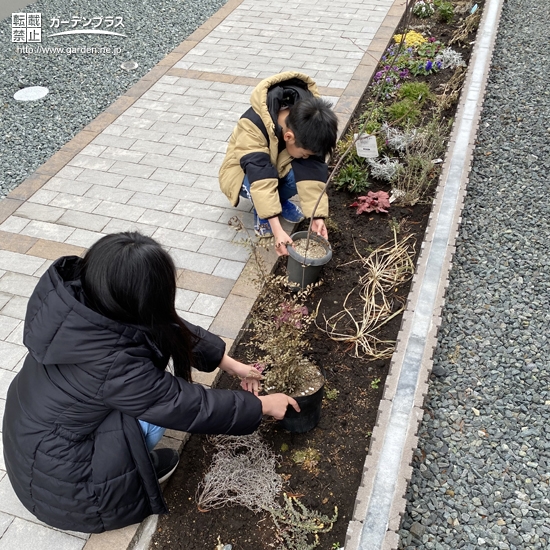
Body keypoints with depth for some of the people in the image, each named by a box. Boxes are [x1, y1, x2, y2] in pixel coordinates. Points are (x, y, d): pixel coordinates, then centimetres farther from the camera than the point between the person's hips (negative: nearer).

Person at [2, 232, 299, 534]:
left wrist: (231, 363, 2)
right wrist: (262, 405, -8)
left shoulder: (77, 294, -17)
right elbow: (190, 407, -23)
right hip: (55, 474, -7)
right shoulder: (112, 366, -37)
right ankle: (135, 476, 9)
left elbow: (172, 328, -5)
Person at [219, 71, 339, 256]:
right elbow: (261, 180, -47)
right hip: (247, 172, -3)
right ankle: (262, 216, -7)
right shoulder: (253, 127, -40)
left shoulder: (306, 126, -27)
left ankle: (279, 200, 1)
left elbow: (312, 172, -31)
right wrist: (277, 230, -52)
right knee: (255, 182, -39)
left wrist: (317, 216, -40)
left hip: (280, 165, 4)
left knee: (306, 171, -29)